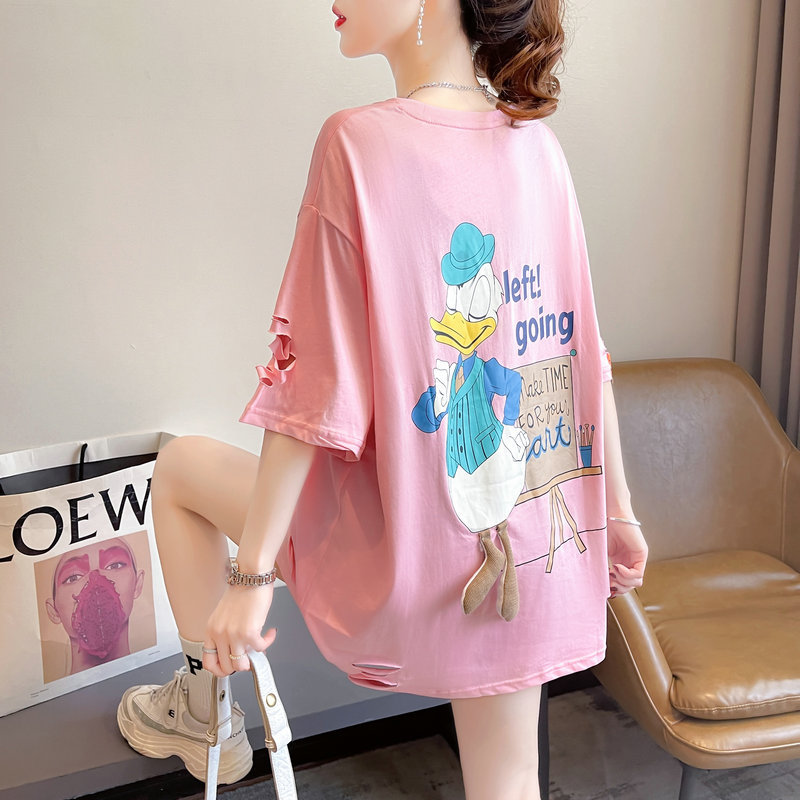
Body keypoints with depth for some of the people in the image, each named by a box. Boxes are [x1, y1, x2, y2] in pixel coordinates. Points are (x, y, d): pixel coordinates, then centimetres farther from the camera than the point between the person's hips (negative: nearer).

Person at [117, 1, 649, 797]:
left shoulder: (359, 143, -16)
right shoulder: (536, 146, 2)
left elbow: (318, 391, -17)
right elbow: (586, 353, 6)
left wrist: (253, 571, -9)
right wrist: (617, 509, 17)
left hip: (409, 554, -5)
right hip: (537, 551, 6)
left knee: (182, 467, 20)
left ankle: (207, 714, 36)